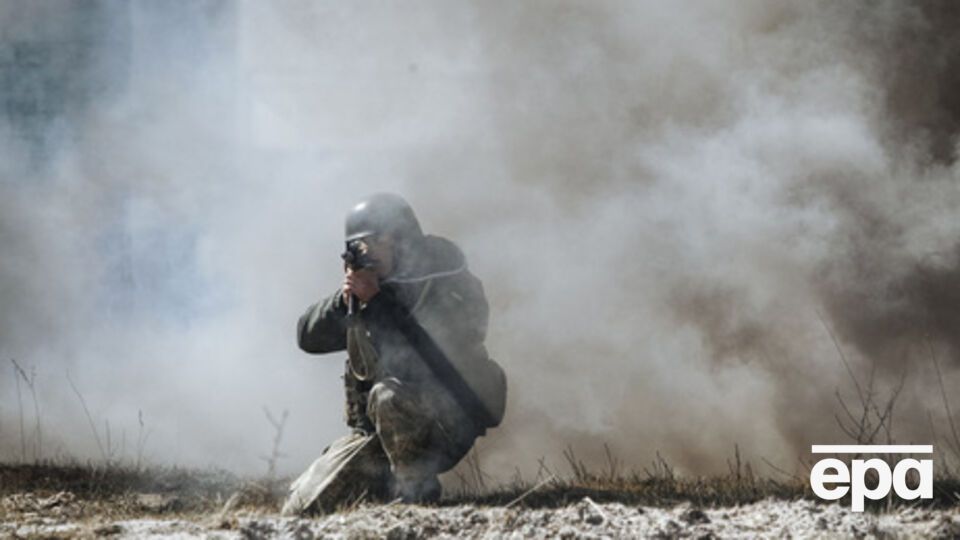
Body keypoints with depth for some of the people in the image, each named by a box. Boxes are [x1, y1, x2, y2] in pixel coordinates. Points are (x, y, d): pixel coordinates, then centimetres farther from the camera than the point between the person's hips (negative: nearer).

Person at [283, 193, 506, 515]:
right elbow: (309, 337, 5)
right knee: (299, 509, -4)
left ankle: (415, 490, -20)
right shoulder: (367, 284, 8)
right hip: (372, 432, 6)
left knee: (388, 396, -39)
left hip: (445, 423, -6)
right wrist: (344, 300, -13)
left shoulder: (449, 285, -12)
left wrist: (375, 300, -23)